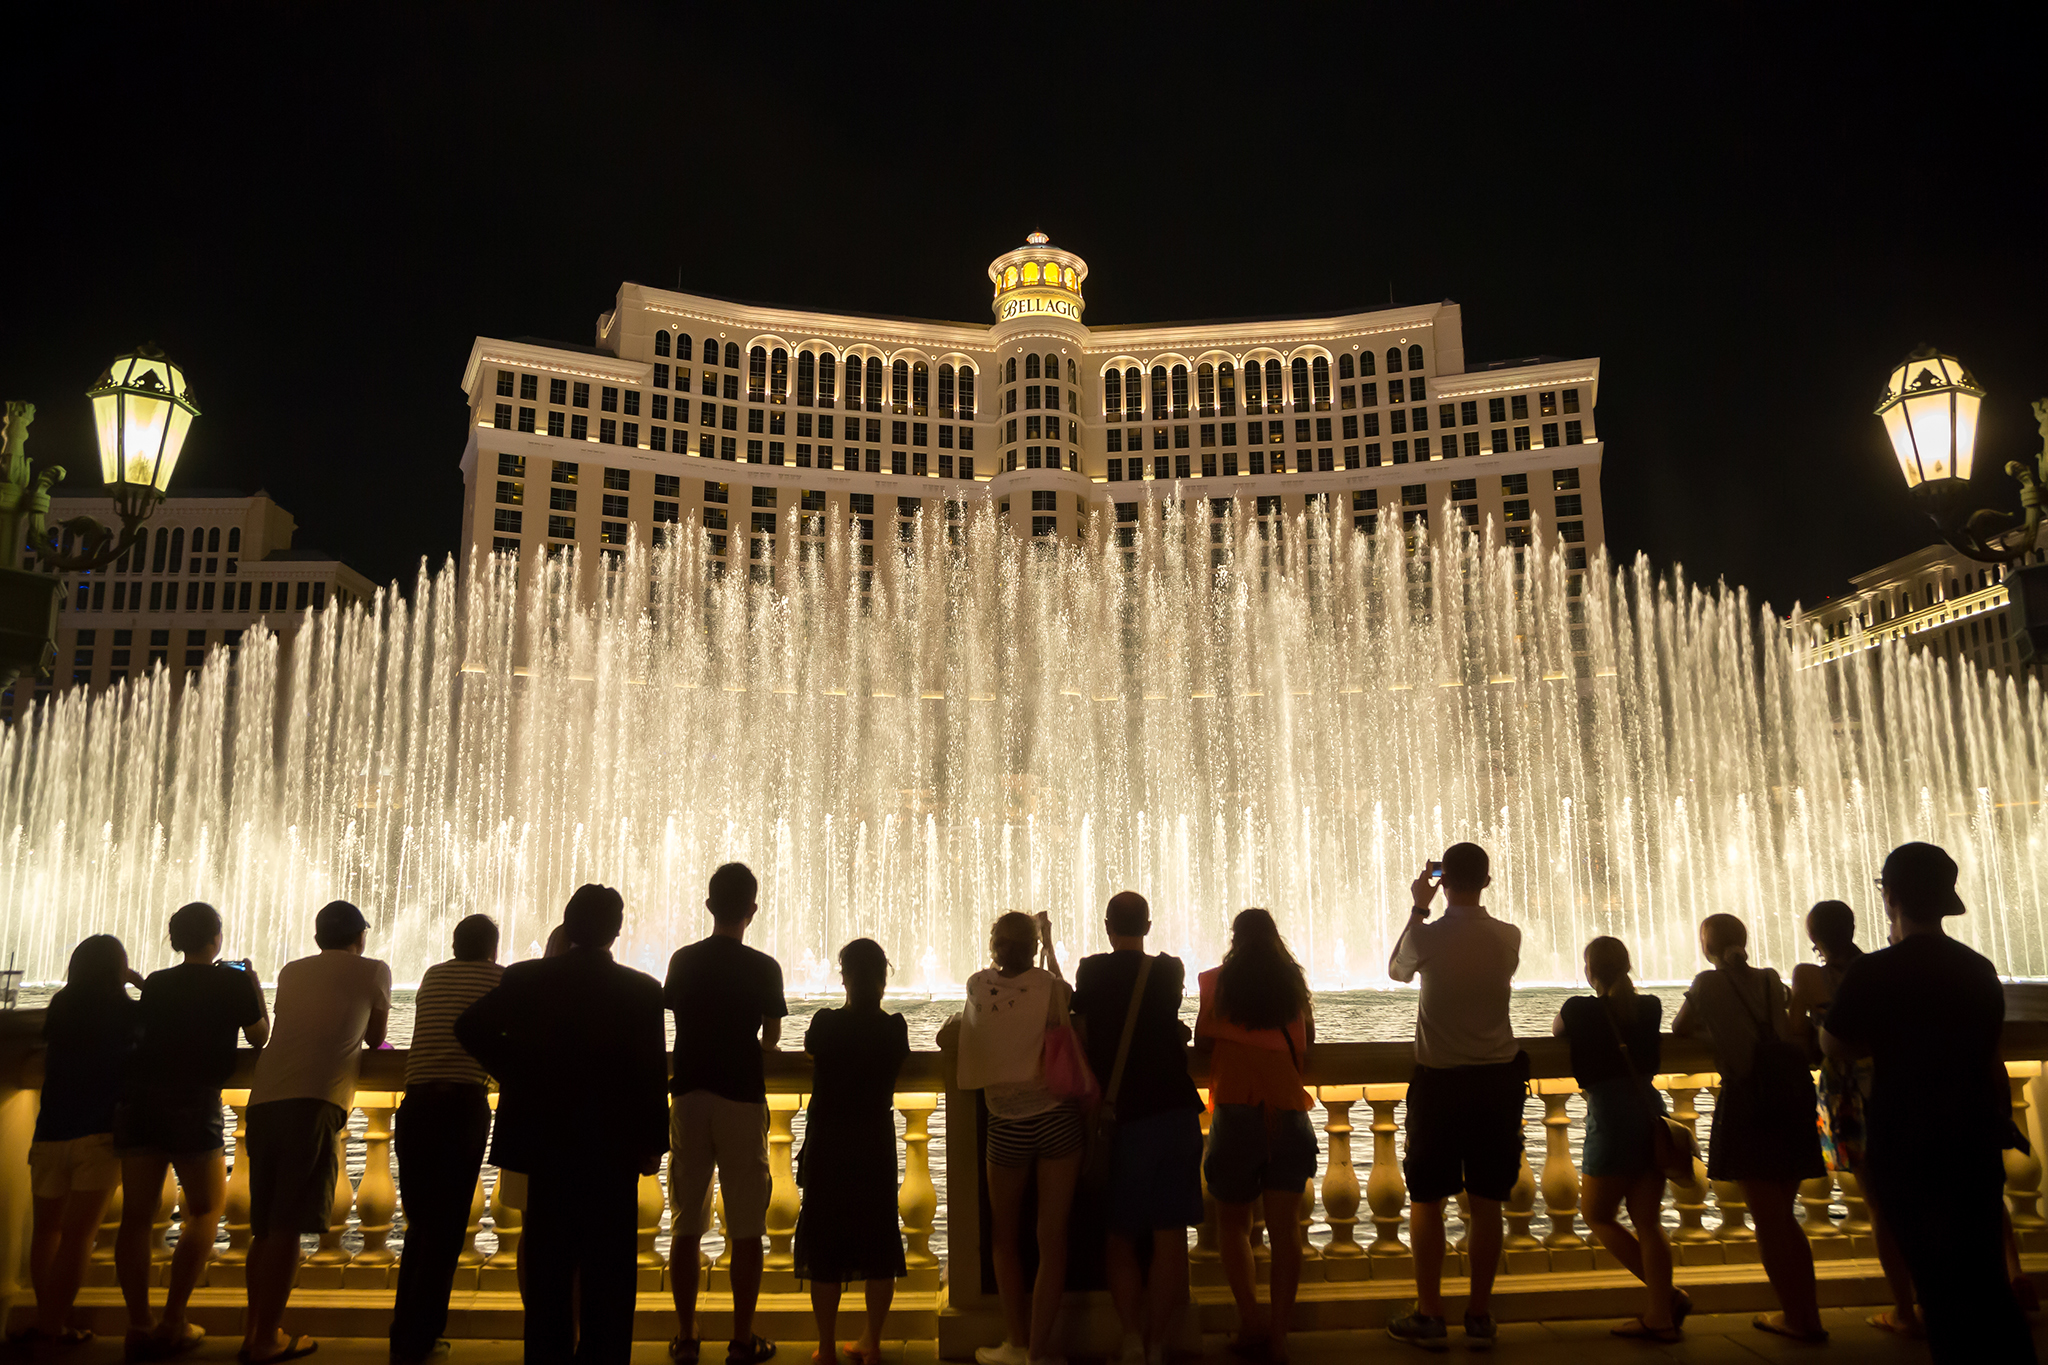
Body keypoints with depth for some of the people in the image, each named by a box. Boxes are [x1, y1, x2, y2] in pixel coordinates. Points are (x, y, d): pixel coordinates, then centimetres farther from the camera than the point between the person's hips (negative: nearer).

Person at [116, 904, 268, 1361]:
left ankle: (139, 1324, 2)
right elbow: (260, 1036, 12)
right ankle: (173, 1324, 0)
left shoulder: (155, 983, 12)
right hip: (195, 1101, -4)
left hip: (141, 1099, 4)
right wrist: (254, 982, 20)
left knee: (136, 1215, 5)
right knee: (206, 1211, 7)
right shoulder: (232, 982, 1)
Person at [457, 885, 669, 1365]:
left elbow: (470, 1028, -6)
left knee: (548, 1266, 12)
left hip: (547, 1143, 2)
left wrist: (515, 1073, 5)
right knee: (607, 1270, 7)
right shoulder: (642, 989, -8)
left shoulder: (526, 978, -2)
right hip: (614, 1145, -2)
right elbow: (652, 1072, -8)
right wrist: (653, 1141, 0)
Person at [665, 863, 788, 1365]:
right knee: (746, 1230, 5)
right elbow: (772, 1037, 5)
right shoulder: (763, 968, -6)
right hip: (741, 1098, -3)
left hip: (688, 1095, 3)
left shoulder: (683, 961, 2)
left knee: (687, 1225, 11)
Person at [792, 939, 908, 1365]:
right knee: (878, 1239, 12)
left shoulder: (825, 1023, -12)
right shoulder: (894, 1028, -8)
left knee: (824, 1244, 7)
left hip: (827, 1148, -2)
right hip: (877, 1149, 2)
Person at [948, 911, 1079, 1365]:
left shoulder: (979, 986, 0)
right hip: (1058, 1119, -1)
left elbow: (945, 1038, 14)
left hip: (1008, 1127, 1)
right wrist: (1049, 940, 27)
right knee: (1052, 1238, 5)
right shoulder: (1048, 984, -5)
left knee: (1004, 1237, 17)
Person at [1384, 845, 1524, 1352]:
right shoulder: (1509, 937, -3)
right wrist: (1430, 915, 20)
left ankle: (1429, 1316, 12)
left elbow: (1397, 969, 10)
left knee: (1427, 1201, 8)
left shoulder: (1425, 937, -12)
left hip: (1438, 1081, -3)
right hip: (1498, 1078, 3)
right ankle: (1480, 1316, 16)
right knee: (1487, 1202, 9)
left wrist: (1418, 908, 14)